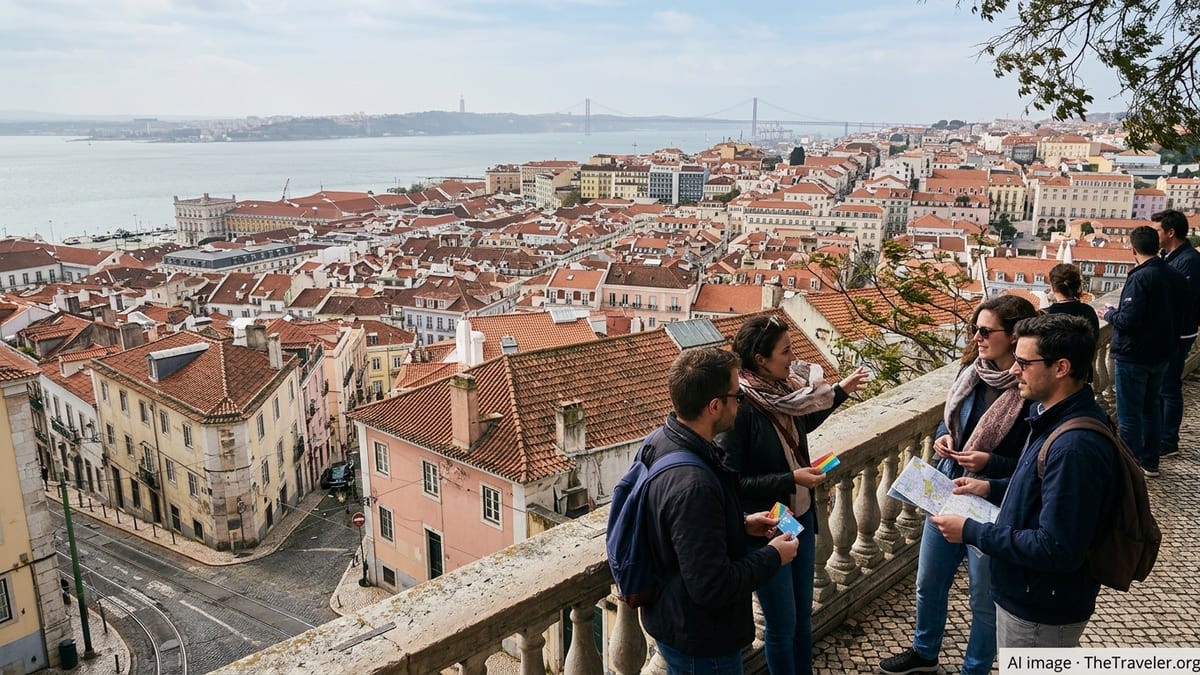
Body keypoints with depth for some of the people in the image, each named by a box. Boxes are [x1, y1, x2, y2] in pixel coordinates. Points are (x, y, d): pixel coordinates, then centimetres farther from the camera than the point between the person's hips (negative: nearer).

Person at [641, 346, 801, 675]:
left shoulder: (663, 441, -6)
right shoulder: (692, 485, -36)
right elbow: (713, 586, -31)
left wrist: (741, 523, 6)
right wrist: (773, 556, -18)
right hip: (700, 642, -8)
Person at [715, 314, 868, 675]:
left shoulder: (782, 391, -2)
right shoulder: (739, 408, -25)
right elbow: (733, 483, -24)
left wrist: (841, 391, 23)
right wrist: (792, 479, -26)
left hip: (801, 517, 7)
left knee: (803, 615, 21)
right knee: (783, 625, 10)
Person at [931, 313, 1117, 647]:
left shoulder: (1075, 448, -32)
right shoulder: (1057, 415, 1)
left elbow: (1057, 548, -31)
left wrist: (971, 532, -24)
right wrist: (993, 488, 4)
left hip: (1042, 613, -9)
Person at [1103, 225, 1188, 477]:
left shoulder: (1140, 277, -22)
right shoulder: (1176, 276, 3)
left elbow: (1127, 321, -26)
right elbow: (1177, 312, 14)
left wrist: (1110, 313, -6)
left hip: (1133, 357, -8)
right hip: (1161, 354, 8)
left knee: (1129, 415, 1)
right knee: (1152, 407, 20)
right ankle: (1150, 463, 29)